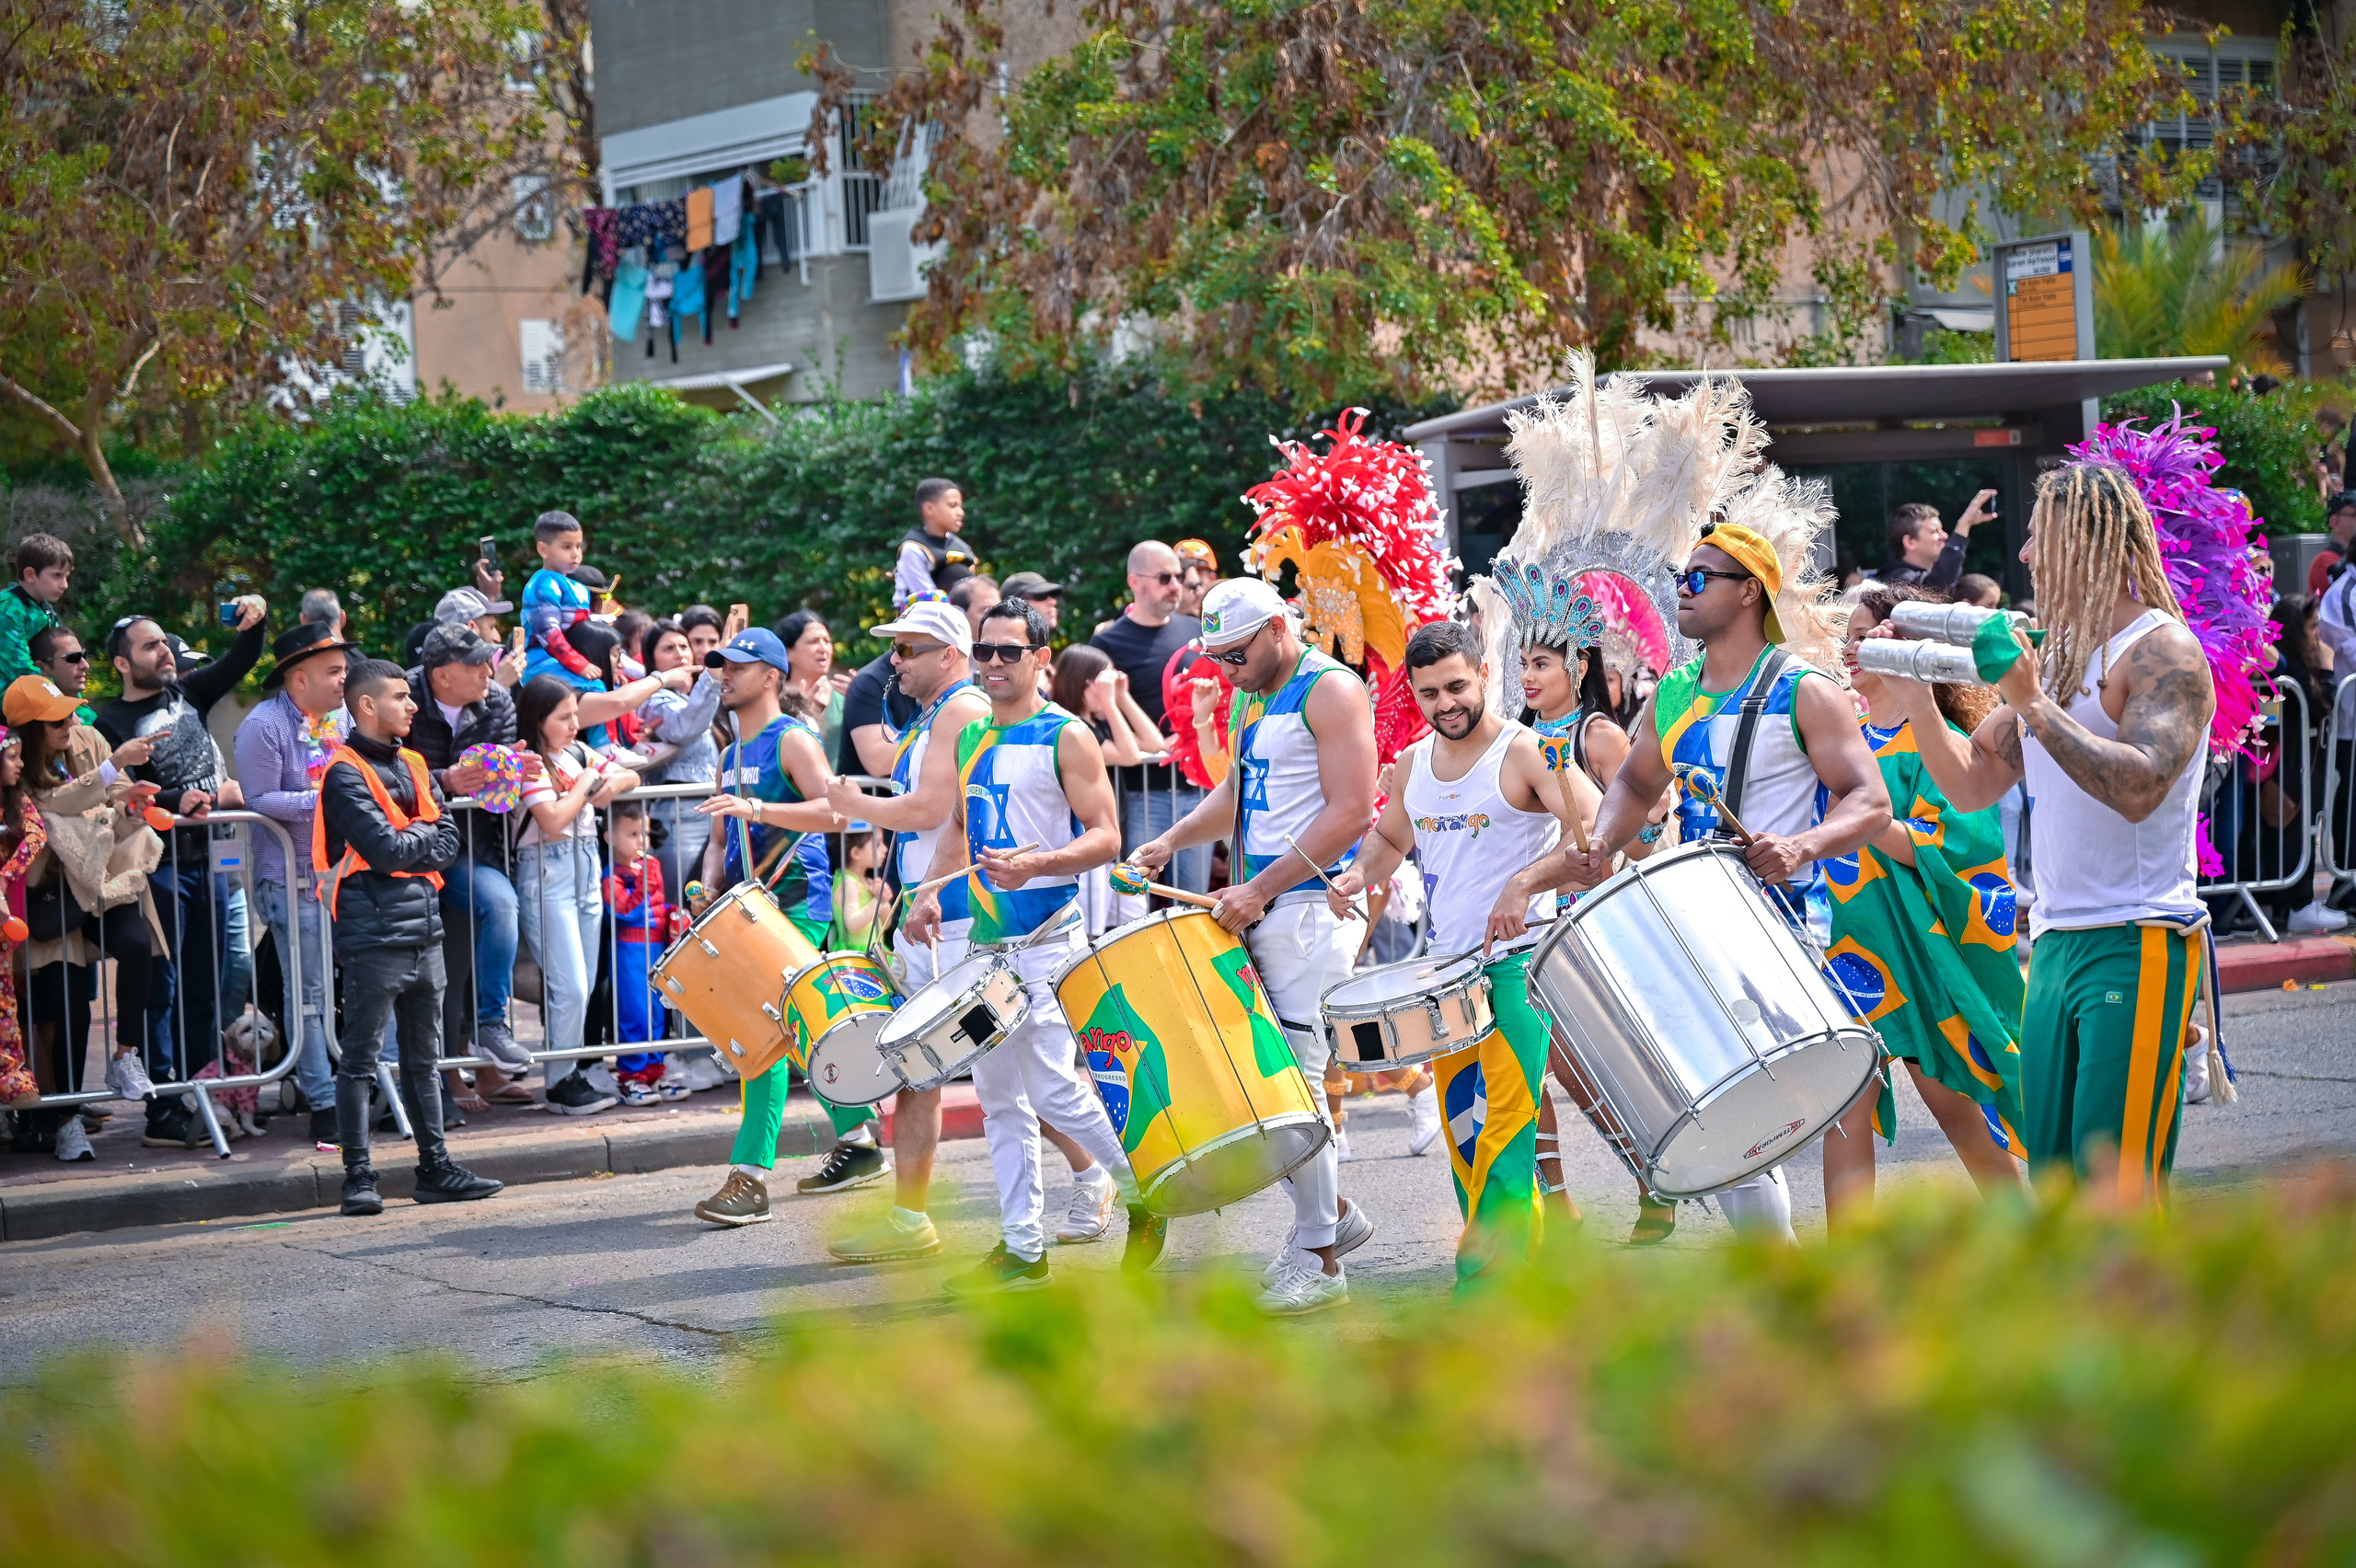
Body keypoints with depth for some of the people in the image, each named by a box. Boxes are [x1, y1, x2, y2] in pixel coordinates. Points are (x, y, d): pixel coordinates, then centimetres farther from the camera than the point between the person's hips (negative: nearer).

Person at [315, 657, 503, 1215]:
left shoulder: (412, 765, 16)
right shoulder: (345, 773, -8)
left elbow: (447, 842, 10)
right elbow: (384, 849, -17)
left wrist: (405, 842, -8)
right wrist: (421, 837, 0)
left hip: (424, 931, 8)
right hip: (373, 934, -8)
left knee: (423, 1058, 13)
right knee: (359, 1060, -4)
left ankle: (436, 1168, 19)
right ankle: (358, 1177, -3)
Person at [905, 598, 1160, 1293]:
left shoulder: (1066, 738, -7)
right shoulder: (971, 739, 14)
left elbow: (1105, 837, -12)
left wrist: (1037, 863, -28)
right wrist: (932, 891, 9)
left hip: (1046, 937, -8)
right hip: (984, 940, 8)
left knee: (1053, 1090, -12)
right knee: (998, 1095, 7)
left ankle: (1144, 1191, 9)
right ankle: (1022, 1248, 13)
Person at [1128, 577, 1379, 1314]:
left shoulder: (1331, 692, -9)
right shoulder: (1251, 699, 18)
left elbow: (1350, 813, -16)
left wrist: (1261, 889, -19)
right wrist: (1173, 839, 9)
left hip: (1310, 905, -9)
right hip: (1256, 909, 9)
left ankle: (1318, 1260, -2)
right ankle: (1333, 1214, 20)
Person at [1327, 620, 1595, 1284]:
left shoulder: (1526, 752, -8)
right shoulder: (1414, 764, 12)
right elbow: (1390, 839, 29)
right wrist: (1357, 875, 8)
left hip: (1516, 965, -7)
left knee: (1504, 1123, -11)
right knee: (1461, 1124, 10)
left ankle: (1484, 1278, -12)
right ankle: (1525, 1251, 21)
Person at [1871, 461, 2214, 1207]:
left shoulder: (2163, 652, -9)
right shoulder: (2053, 656, 17)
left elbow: (2139, 788, -23)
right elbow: (1971, 784, 17)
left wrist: (2034, 705, -22)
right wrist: (1913, 691, 4)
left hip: (2136, 949, -8)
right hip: (2054, 945, 8)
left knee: (2116, 1189, -11)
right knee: (2050, 1180, 8)